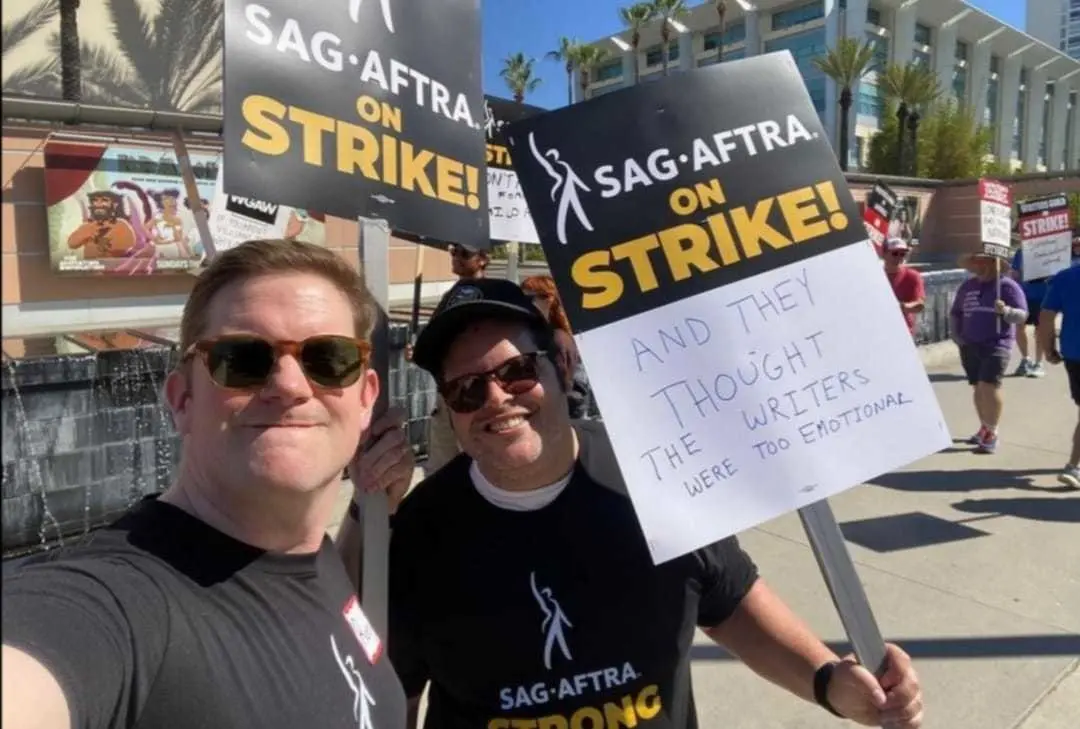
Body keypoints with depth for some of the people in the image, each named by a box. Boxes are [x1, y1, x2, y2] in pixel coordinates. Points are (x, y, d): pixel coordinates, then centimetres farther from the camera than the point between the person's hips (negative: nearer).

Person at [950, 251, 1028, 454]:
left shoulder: (1008, 286, -2)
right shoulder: (967, 286, 12)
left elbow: (1022, 315, -7)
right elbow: (954, 313, 21)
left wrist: (1006, 311, -27)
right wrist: (956, 334, 7)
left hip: (996, 345, -5)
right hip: (969, 346, 5)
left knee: (989, 387, -14)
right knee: (978, 388, 10)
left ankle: (992, 433, -5)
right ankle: (984, 428, 24)